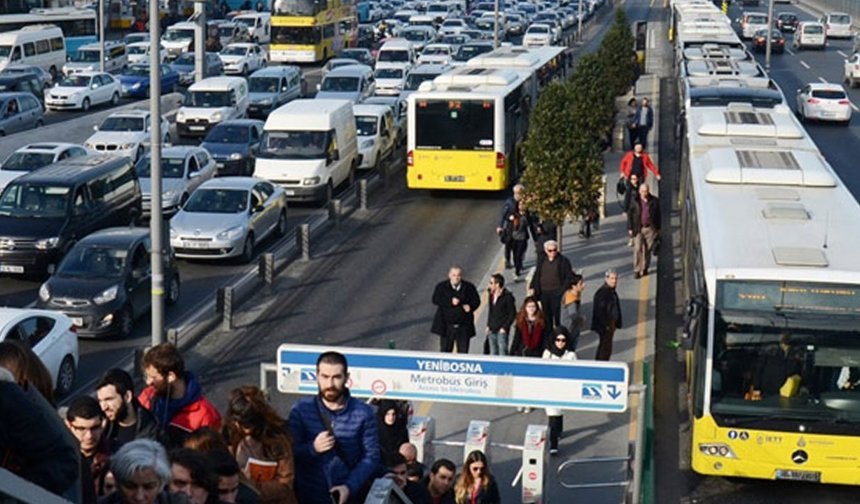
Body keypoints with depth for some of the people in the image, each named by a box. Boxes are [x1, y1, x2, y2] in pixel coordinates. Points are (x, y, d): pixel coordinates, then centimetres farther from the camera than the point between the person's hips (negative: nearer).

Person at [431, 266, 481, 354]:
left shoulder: (469, 287, 5)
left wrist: (470, 306, -16)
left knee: (463, 352, 4)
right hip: (447, 326, -1)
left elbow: (476, 301, 7)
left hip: (464, 326, 1)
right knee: (445, 351, 4)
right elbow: (435, 299, -12)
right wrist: (450, 302, -24)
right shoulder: (441, 286, 0)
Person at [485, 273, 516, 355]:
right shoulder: (491, 295, 9)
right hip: (492, 330, 7)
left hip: (502, 331, -7)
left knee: (502, 353, -7)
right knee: (493, 354, 11)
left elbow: (512, 314, -9)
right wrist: (488, 325, 10)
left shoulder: (507, 296, -11)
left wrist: (505, 327, -13)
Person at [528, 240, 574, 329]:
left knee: (558, 316, -4)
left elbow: (569, 277, -5)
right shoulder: (541, 260, 10)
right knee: (546, 316, 10)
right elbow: (536, 275, 17)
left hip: (557, 293, -4)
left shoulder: (563, 261, -4)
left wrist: (562, 290, -15)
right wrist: (532, 288, 6)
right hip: (543, 293, 4)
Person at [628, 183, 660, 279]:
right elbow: (629, 215, 4)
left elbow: (658, 215, 8)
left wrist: (658, 228, 6)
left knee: (648, 250, 6)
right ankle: (637, 270, -5)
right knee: (637, 249, -8)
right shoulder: (634, 201, 0)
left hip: (650, 229, 1)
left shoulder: (654, 201, 2)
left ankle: (645, 269, 19)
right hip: (638, 229, -1)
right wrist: (630, 228, -1)